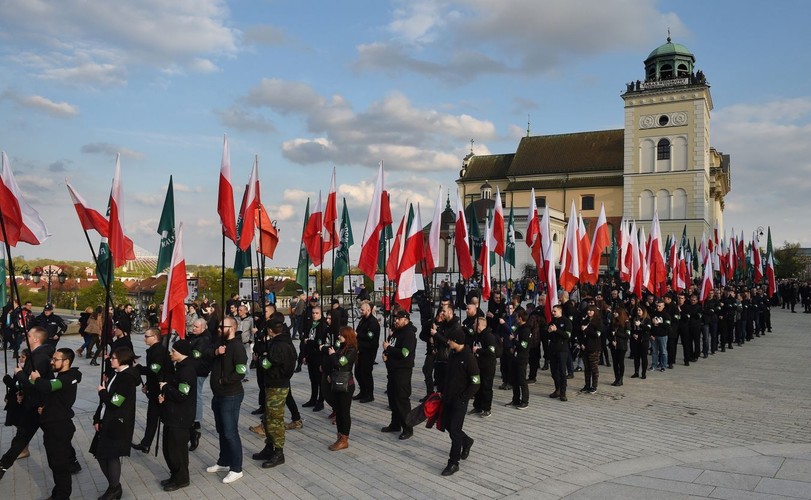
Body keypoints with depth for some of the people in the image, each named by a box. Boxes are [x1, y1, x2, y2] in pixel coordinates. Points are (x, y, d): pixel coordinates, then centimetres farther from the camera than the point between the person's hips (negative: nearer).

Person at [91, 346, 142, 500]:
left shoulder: (127, 379, -19)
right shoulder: (116, 374, 9)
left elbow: (114, 402, -23)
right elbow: (105, 400, 12)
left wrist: (102, 391, -7)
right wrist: (97, 419, 6)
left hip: (118, 424, -9)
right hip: (106, 422, 9)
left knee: (112, 456, 0)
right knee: (100, 454, 13)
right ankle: (114, 486, 29)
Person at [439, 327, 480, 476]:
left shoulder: (468, 357, -19)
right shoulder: (452, 354, 5)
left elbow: (476, 383, -17)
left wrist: (463, 398, -16)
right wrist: (444, 392, 12)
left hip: (459, 401, -8)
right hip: (448, 397, 8)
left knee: (455, 430, -5)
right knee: (447, 424, 16)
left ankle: (453, 463, 5)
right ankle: (466, 441, 41)